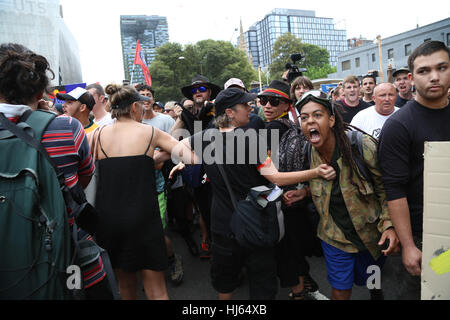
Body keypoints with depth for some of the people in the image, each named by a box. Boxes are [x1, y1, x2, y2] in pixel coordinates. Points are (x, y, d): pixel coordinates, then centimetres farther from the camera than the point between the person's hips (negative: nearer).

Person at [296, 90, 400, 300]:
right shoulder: (308, 154, -9)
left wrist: (389, 225, -22)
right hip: (334, 236, 2)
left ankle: (376, 294, 58)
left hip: (370, 234, -1)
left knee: (369, 281, 22)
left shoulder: (363, 146, -21)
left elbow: (385, 188, -11)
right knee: (340, 292, 8)